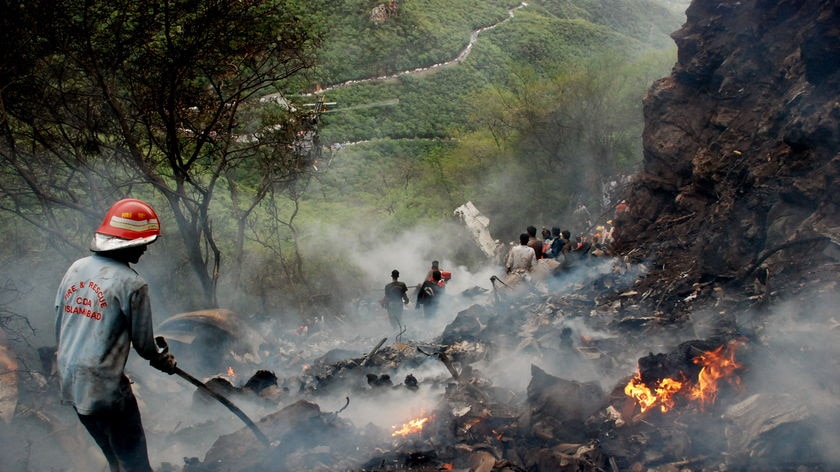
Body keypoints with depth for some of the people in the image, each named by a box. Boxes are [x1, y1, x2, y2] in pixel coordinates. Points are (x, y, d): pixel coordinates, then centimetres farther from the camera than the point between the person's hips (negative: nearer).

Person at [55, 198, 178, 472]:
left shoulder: (76, 268, 1)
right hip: (105, 388, -7)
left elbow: (59, 324, 10)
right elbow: (143, 343, -8)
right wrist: (163, 359, 13)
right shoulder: (131, 283, -19)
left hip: (69, 382, 8)